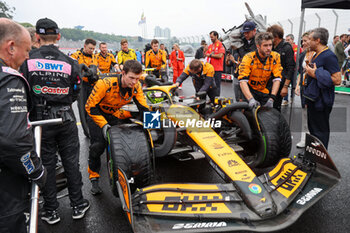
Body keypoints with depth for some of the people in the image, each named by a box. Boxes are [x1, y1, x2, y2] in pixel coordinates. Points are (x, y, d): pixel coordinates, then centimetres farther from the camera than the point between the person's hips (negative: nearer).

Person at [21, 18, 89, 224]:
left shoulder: (27, 61, -8)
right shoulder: (70, 63, -5)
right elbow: (75, 93, 1)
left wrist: (36, 107, 13)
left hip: (40, 120, 0)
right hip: (66, 119, 1)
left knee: (47, 164, 11)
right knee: (71, 162, 12)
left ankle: (51, 211, 23)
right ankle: (78, 205, 24)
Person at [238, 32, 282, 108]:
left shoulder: (275, 57, -10)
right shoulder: (248, 58, -21)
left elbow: (277, 79, -12)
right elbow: (243, 81, -29)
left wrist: (271, 98, -25)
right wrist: (251, 99, -43)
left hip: (264, 91, 3)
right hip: (249, 90, -3)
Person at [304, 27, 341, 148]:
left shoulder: (329, 56, -18)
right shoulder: (316, 55, 13)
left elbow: (337, 80, -25)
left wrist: (315, 74, -23)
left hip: (321, 101, -10)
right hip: (313, 98, 10)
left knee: (320, 131, 0)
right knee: (312, 128, 21)